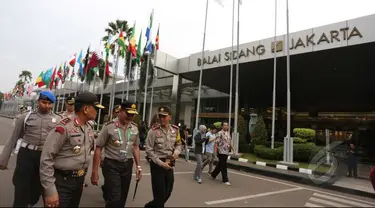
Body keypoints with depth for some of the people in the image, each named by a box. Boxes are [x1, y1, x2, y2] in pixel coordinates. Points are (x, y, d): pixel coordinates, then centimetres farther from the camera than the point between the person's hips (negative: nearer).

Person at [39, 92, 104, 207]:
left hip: (79, 180, 8)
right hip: (61, 182, -7)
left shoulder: (89, 129, 4)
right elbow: (46, 159, -20)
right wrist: (50, 190, -20)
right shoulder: (64, 128, -21)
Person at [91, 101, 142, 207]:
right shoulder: (109, 126, -12)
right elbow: (98, 148, -8)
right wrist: (95, 171, -8)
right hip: (111, 165, -5)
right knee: (115, 199, -7)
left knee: (122, 198, 16)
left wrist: (138, 166, 8)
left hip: (128, 165, 5)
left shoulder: (135, 128, 3)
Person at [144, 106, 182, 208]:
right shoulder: (153, 131, -15)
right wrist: (161, 163, -17)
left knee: (167, 193, 19)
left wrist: (176, 152, -10)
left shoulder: (175, 130, -2)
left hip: (169, 165, 5)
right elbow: (149, 150, -13)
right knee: (160, 195, 4)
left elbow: (178, 144, 12)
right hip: (157, 164, -5)